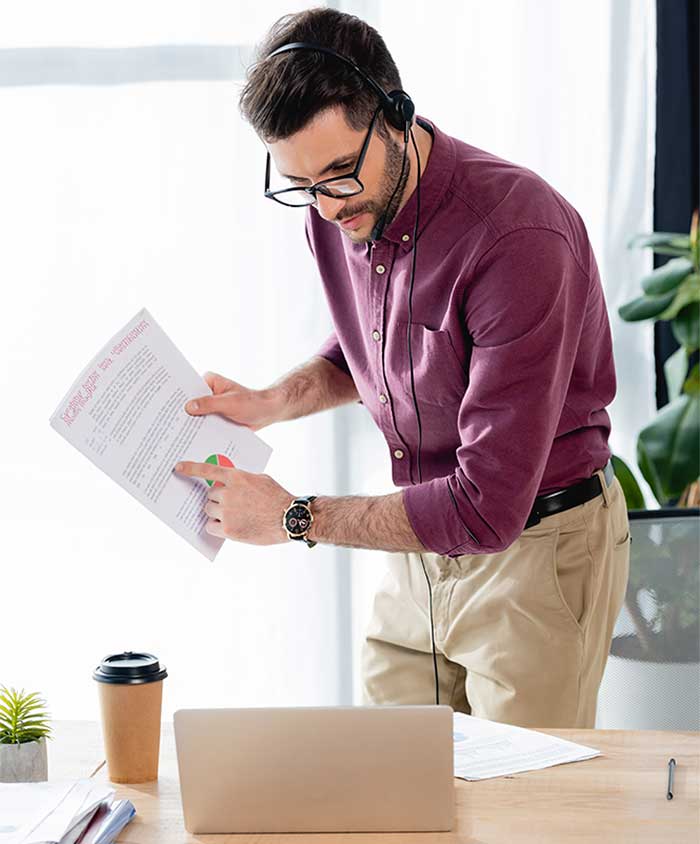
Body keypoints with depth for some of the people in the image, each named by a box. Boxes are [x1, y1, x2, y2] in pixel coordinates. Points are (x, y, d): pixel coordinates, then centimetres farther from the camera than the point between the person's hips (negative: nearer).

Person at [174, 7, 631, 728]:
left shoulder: (519, 236, -28)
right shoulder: (337, 209, -4)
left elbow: (489, 508, -29)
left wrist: (295, 518, -19)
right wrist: (269, 404, 0)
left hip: (538, 555, -6)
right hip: (423, 543, 7)